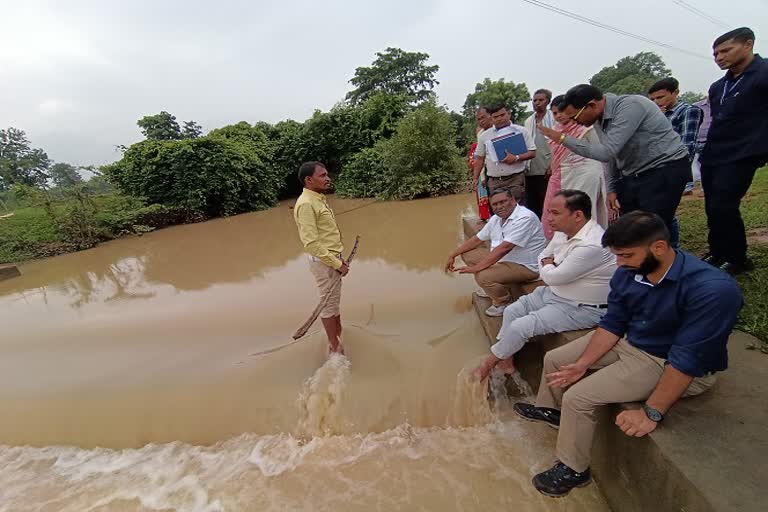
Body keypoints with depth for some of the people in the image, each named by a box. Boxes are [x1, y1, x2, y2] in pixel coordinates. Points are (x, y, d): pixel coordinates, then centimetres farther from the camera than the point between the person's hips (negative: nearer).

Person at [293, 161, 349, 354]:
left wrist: (339, 259, 12)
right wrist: (337, 264, -19)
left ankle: (339, 336, 34)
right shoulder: (306, 204, -19)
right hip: (324, 261, -9)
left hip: (333, 258, 9)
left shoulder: (319, 199, 10)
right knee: (329, 303, 3)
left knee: (335, 300, 18)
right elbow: (311, 243, -24)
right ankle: (335, 346, 18)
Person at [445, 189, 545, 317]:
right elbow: (476, 239, 11)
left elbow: (504, 248, -31)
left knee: (483, 276, -29)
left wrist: (477, 267, -31)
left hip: (526, 266, -9)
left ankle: (503, 302, 2)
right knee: (467, 254, 7)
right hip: (503, 259, 9)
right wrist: (452, 256, 6)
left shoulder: (525, 218, -23)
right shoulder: (496, 219, 5)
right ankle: (493, 289, 16)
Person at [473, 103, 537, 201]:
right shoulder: (484, 136, 11)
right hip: (493, 181, 2)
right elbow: (479, 158, 14)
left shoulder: (521, 131, 4)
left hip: (515, 179, -2)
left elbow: (532, 152, 1)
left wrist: (516, 158, -16)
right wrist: (476, 178, 7)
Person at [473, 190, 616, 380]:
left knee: (520, 327, -16)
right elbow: (543, 257, 14)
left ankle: (490, 363, 7)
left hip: (581, 308, -9)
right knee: (511, 311, 3)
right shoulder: (564, 231, -2)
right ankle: (506, 361, 12)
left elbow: (553, 277, -25)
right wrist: (549, 267, -8)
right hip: (555, 293, 9)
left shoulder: (592, 245, -31)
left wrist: (548, 266, -4)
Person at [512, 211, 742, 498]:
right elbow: (613, 323, -4)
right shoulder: (628, 273, -12)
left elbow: (687, 359, -31)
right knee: (554, 359, 11)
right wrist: (582, 364, -10)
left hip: (667, 364, -7)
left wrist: (652, 413, -27)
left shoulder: (712, 289, -32)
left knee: (578, 398, -18)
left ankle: (574, 470, 9)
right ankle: (550, 409, 41)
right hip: (629, 341, 7)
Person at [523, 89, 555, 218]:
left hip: (547, 169, -5)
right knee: (531, 205, 8)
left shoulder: (554, 119, 0)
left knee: (546, 205, -1)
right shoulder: (527, 122, 15)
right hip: (530, 170, 5)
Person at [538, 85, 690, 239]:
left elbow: (607, 152, -28)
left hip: (666, 171, -8)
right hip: (633, 176, 8)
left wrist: (563, 139, -22)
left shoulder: (630, 106, -21)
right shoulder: (599, 119, 4)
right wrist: (612, 188, 11)